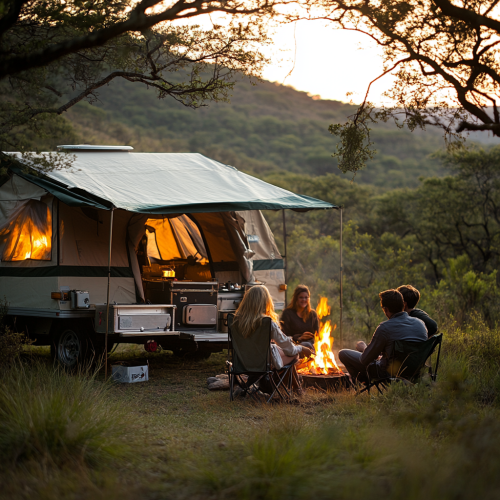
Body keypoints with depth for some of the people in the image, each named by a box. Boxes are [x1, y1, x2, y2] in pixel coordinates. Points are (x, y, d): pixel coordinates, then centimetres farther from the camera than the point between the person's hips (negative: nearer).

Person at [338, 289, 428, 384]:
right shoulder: (420, 323, -8)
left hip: (389, 374, -7)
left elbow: (365, 360, -16)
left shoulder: (384, 328, -25)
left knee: (343, 354, 9)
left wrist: (363, 348, 10)